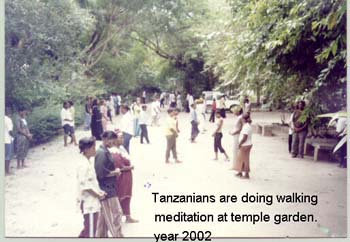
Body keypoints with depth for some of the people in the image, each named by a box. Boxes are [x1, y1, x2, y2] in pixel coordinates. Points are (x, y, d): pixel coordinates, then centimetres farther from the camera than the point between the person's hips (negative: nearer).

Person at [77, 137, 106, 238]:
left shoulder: (88, 162, 10)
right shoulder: (83, 165, -20)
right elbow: (85, 186, -23)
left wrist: (99, 191, 5)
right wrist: (98, 195, -14)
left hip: (92, 202, 10)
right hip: (89, 203, -10)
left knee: (88, 229, 21)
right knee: (90, 232, 2)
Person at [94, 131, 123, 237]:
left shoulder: (104, 151, 11)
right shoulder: (102, 153, -20)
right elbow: (101, 173, -24)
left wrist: (114, 171, 5)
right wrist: (115, 172, -12)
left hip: (107, 188, 10)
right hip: (107, 190, -10)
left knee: (104, 216, 17)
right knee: (115, 214, -1)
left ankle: (101, 236, 26)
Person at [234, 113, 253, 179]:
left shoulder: (246, 127, -22)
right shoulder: (248, 125, 9)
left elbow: (244, 138, -25)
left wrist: (240, 144, -14)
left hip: (245, 145, -10)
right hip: (247, 144, 10)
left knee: (245, 159, 1)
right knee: (240, 158, 17)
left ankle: (246, 175, 11)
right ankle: (240, 172, 27)